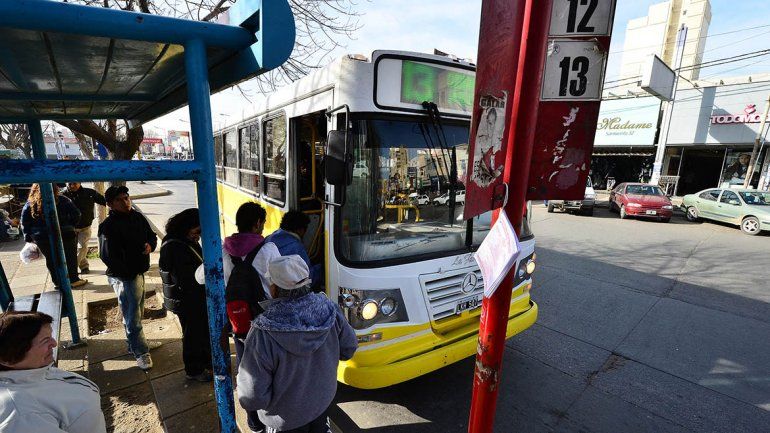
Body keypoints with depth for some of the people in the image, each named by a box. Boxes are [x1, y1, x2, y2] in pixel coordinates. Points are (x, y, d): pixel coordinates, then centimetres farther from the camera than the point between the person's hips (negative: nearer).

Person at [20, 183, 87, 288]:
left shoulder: (29, 204, -1)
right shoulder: (62, 201, -10)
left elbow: (25, 224, 3)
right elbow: (76, 214, -11)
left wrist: (28, 238, 11)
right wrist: (70, 226, 5)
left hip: (41, 238, 3)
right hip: (64, 235, -3)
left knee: (51, 260, 15)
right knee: (70, 258, 11)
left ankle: (58, 282, 25)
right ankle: (73, 280, 18)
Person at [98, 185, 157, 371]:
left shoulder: (138, 217, 4)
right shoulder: (108, 226, -17)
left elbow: (152, 235, 14)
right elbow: (107, 256, -20)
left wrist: (150, 245, -8)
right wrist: (128, 271, -19)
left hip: (139, 272, 8)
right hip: (123, 278, -7)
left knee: (137, 313, 22)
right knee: (132, 317, 1)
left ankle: (133, 345, 41)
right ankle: (141, 352, 15)